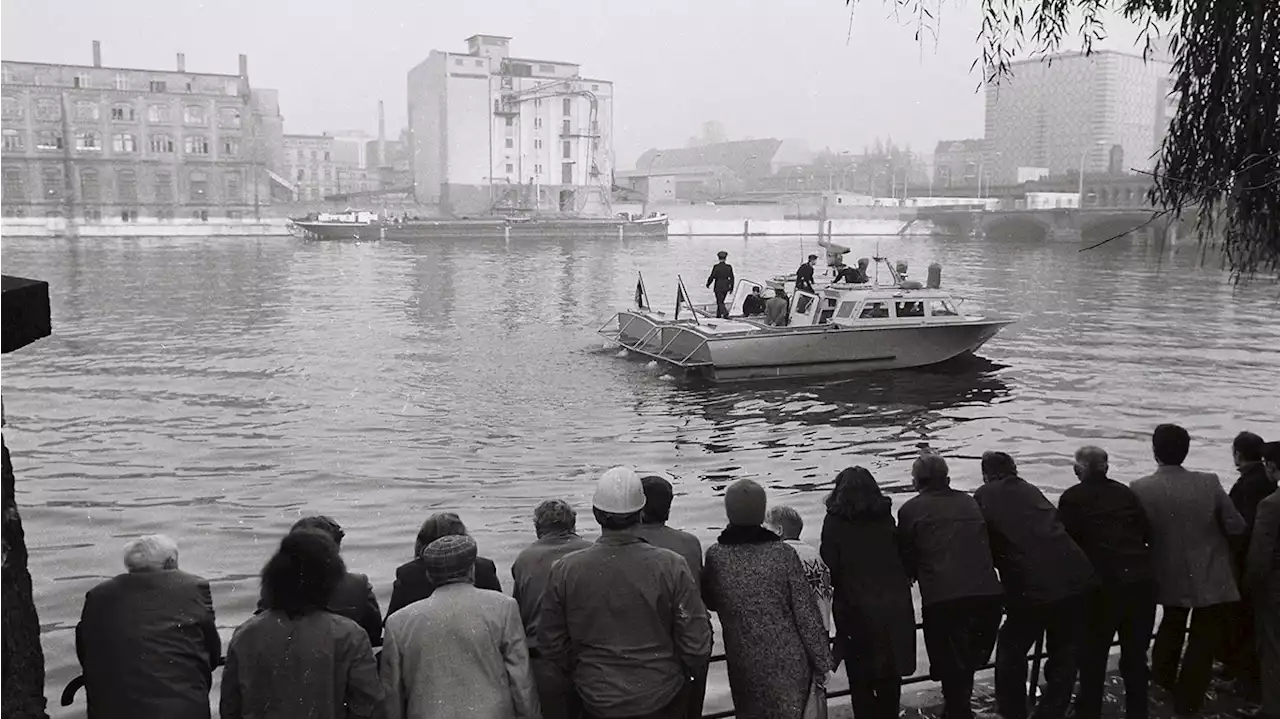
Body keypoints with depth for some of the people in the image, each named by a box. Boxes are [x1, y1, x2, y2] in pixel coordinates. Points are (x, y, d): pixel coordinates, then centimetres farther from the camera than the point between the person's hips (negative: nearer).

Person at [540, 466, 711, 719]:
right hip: (662, 698, -1)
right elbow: (697, 642, -12)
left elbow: (550, 644, -3)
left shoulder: (565, 571, -14)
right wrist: (686, 675, 8)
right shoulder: (671, 566, -18)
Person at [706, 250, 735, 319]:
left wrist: (708, 283, 7)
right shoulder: (729, 267, -1)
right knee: (720, 301, 18)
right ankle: (718, 315, 25)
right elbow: (732, 278, 2)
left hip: (718, 287, -4)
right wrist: (731, 287, 11)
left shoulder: (716, 267, -12)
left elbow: (712, 276, -9)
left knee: (720, 302, 0)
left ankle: (725, 313, -17)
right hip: (726, 287, 4)